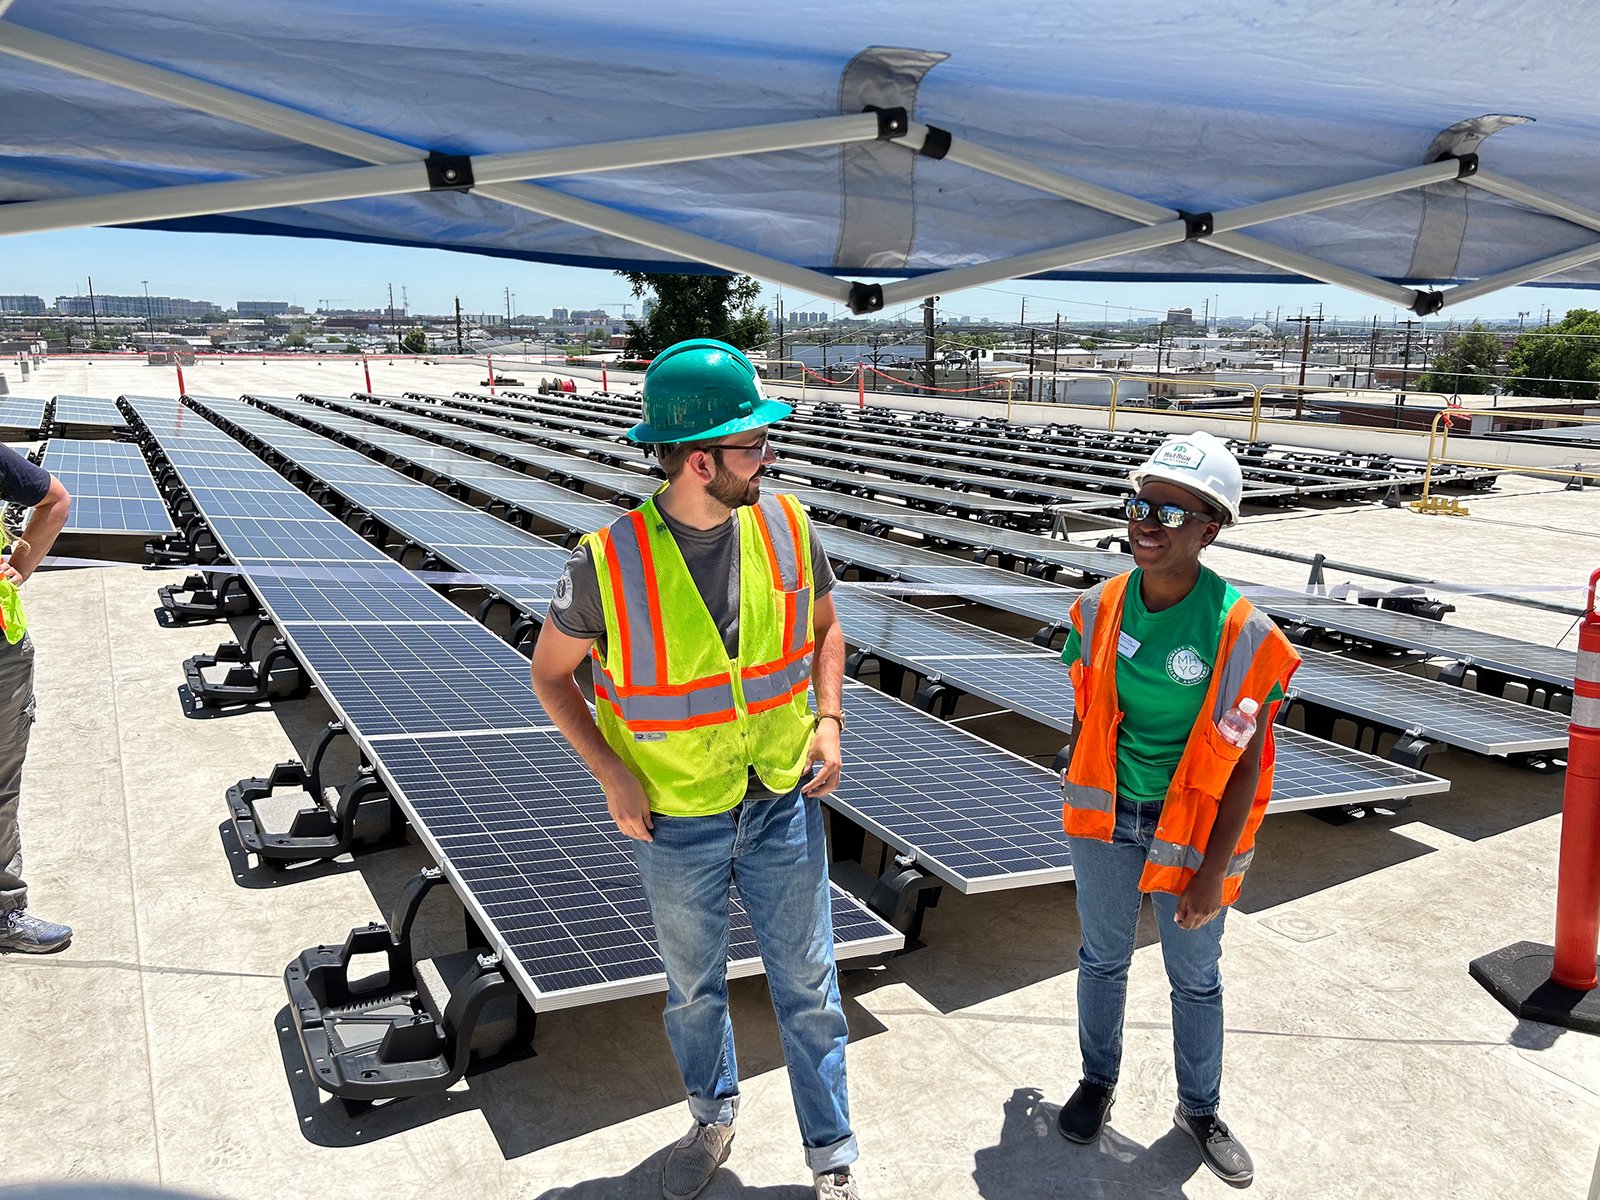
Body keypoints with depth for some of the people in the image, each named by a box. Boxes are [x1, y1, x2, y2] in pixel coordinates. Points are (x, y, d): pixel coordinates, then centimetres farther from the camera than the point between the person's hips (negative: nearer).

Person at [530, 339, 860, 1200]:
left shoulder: (787, 527, -11)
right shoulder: (610, 562, -20)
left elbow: (824, 626, 7)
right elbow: (551, 674, -5)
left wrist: (829, 719, -6)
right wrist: (612, 775, -13)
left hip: (785, 807, 1)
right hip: (676, 821, -1)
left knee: (808, 988, 14)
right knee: (693, 990, 22)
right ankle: (713, 1115, 51)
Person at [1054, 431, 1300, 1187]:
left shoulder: (1240, 631, -20)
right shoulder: (1101, 607, -9)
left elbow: (1244, 761, -15)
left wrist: (1213, 869, -13)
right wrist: (1075, 798, 12)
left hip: (1190, 827, -3)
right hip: (1105, 816, 3)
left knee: (1195, 977, 17)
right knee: (1103, 955, 20)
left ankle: (1199, 1109, 40)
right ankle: (1098, 1080, 44)